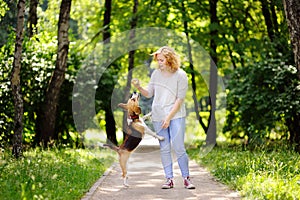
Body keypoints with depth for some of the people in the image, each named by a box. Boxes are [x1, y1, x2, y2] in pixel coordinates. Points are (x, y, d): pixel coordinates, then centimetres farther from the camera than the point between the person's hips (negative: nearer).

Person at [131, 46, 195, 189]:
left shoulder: (180, 75, -5)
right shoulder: (156, 73, 7)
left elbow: (180, 99, -7)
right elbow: (149, 94, 11)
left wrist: (169, 117, -12)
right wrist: (139, 88, -9)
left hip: (176, 115, -4)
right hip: (158, 117, 4)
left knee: (178, 147, -9)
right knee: (164, 149, 4)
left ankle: (186, 178, 2)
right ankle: (169, 179, 8)